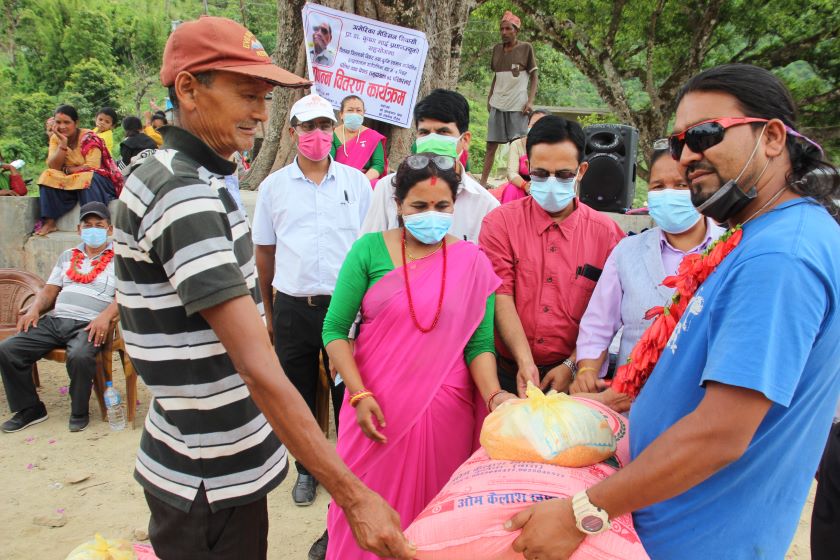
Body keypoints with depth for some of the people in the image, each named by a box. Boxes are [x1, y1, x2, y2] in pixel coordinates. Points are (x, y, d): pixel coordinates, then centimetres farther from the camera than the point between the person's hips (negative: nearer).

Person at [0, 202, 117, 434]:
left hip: (88, 325, -5)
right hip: (55, 319, 6)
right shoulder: (67, 256, 24)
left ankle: (79, 412, -9)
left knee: (79, 356, -36)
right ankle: (29, 408, 5)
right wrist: (35, 308, 1)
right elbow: (49, 290, 22)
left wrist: (106, 316, -24)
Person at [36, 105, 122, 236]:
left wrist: (66, 170, -11)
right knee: (48, 177, -18)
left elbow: (92, 167, -21)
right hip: (69, 182, 5)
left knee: (87, 179, -35)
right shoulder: (56, 138, 2)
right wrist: (63, 144, -19)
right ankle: (49, 222, -18)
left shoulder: (89, 138, -13)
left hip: (96, 181, -5)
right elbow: (53, 166, -9)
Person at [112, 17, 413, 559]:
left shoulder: (192, 181, 9)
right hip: (210, 480, -9)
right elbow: (259, 370, -30)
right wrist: (353, 497, -29)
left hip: (221, 462, 9)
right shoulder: (184, 195, -24)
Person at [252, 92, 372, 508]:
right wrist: (269, 311, 11)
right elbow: (264, 251, 10)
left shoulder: (356, 181, 3)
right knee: (298, 395, 13)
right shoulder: (274, 186, 5)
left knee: (347, 393, 9)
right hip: (293, 306, 1)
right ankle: (306, 470, 32)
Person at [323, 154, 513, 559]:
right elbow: (335, 329, -3)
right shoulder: (370, 251, -4)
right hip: (377, 405, 0)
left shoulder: (472, 263, -1)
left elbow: (479, 344, 0)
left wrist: (494, 395, -16)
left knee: (433, 507, 11)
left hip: (444, 411, 1)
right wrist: (359, 395, -12)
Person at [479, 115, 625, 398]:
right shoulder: (500, 222, -3)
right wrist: (525, 362, -20)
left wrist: (572, 365, -11)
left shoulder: (606, 233, -1)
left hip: (568, 377, 0)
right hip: (507, 373, 0)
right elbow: (501, 297, -11)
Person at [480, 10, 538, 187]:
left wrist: (530, 101, -12)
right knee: (491, 145, 3)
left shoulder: (526, 48, 0)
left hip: (517, 105, -4)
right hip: (497, 104, 4)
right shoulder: (497, 49, 12)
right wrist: (489, 98, 11)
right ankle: (483, 182, 7)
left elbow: (534, 77, 0)